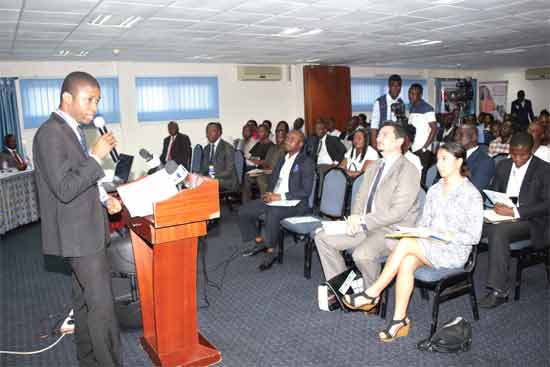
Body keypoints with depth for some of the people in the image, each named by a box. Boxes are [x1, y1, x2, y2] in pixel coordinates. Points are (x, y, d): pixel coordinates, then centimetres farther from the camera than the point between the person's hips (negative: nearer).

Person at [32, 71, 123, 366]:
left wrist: (104, 198, 6)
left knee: (84, 299, 19)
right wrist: (96, 156, -22)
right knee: (101, 303, -5)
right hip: (78, 233, -10)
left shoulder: (72, 130, 11)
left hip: (84, 229, 10)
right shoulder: (50, 134, -18)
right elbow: (64, 189, -24)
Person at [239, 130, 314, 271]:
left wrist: (281, 196, -20)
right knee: (244, 210, -5)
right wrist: (269, 194, -4)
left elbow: (306, 191, -15)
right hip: (274, 198, 8)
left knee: (272, 213, -37)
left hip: (295, 203, -7)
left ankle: (271, 251, -18)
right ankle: (259, 242, 9)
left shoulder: (306, 162, -7)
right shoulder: (282, 159, 15)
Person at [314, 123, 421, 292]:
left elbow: (398, 212, -18)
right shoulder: (373, 167, 16)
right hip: (365, 225, 8)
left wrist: (362, 220, -17)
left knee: (361, 254, -34)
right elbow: (360, 197, 15)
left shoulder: (408, 170, -11)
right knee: (322, 237, -2)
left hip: (392, 230, -8)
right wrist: (354, 219, -6)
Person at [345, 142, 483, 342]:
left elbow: (474, 236, -8)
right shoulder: (434, 190, 13)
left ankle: (373, 293, -19)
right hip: (429, 246, 5)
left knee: (405, 243, -29)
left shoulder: (471, 195, -6)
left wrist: (449, 236, -22)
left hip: (454, 251, -5)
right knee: (406, 262, -29)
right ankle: (400, 320, -21)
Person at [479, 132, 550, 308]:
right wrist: (496, 205, -5)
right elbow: (493, 192, 20)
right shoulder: (503, 166, 14)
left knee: (498, 231, -36)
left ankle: (498, 291, -31)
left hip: (530, 221, -5)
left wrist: (515, 211, -22)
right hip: (501, 215, 5)